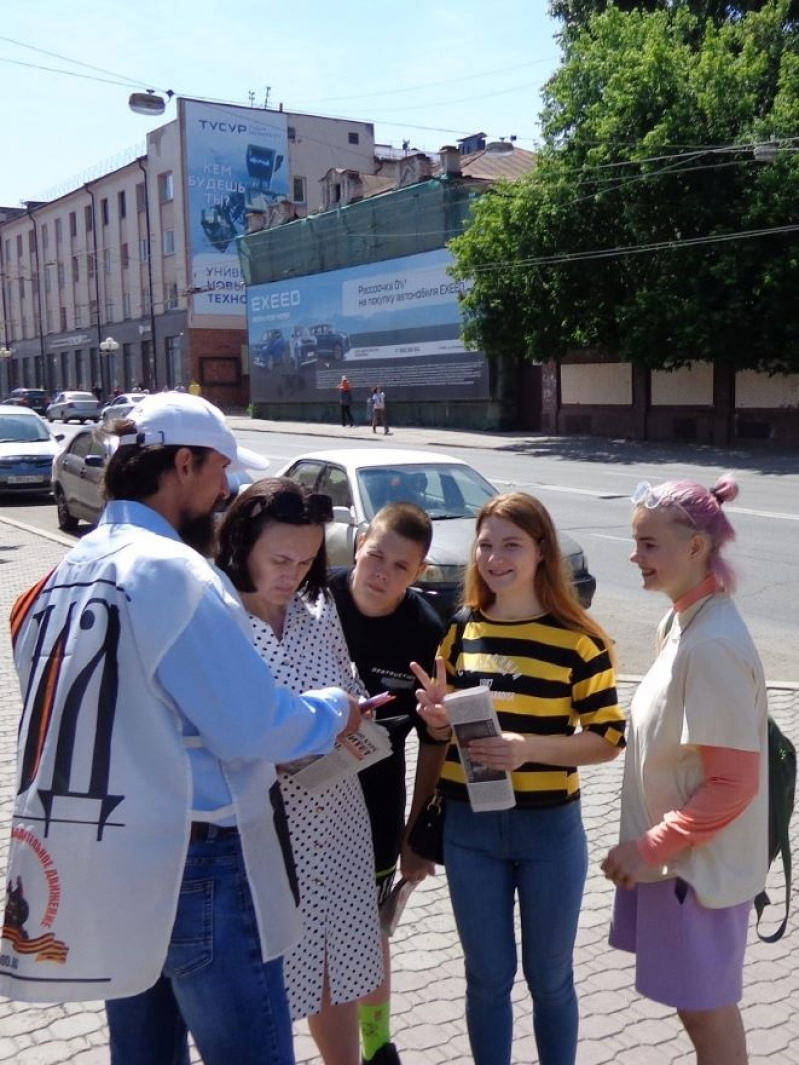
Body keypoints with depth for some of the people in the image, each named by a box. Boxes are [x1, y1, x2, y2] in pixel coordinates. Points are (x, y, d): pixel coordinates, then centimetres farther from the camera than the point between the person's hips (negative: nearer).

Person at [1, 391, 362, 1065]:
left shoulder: (66, 574, 7)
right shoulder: (172, 570, -19)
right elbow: (253, 726, -19)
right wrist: (335, 712, 0)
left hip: (96, 867, 9)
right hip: (195, 868, -8)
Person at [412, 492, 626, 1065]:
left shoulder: (578, 639, -10)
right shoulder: (461, 629, 1)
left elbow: (608, 738, -10)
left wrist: (529, 748, -25)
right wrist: (436, 714, -11)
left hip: (549, 828, -2)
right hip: (469, 828, 3)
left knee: (549, 977, 16)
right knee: (488, 977, 15)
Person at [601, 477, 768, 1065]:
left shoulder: (713, 645, -25)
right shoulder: (683, 621, 3)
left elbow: (733, 783, -24)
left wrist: (650, 847, -17)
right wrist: (651, 844, 14)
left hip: (699, 863, -8)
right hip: (678, 855, 8)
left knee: (706, 1010, 9)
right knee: (700, 1006, 21)